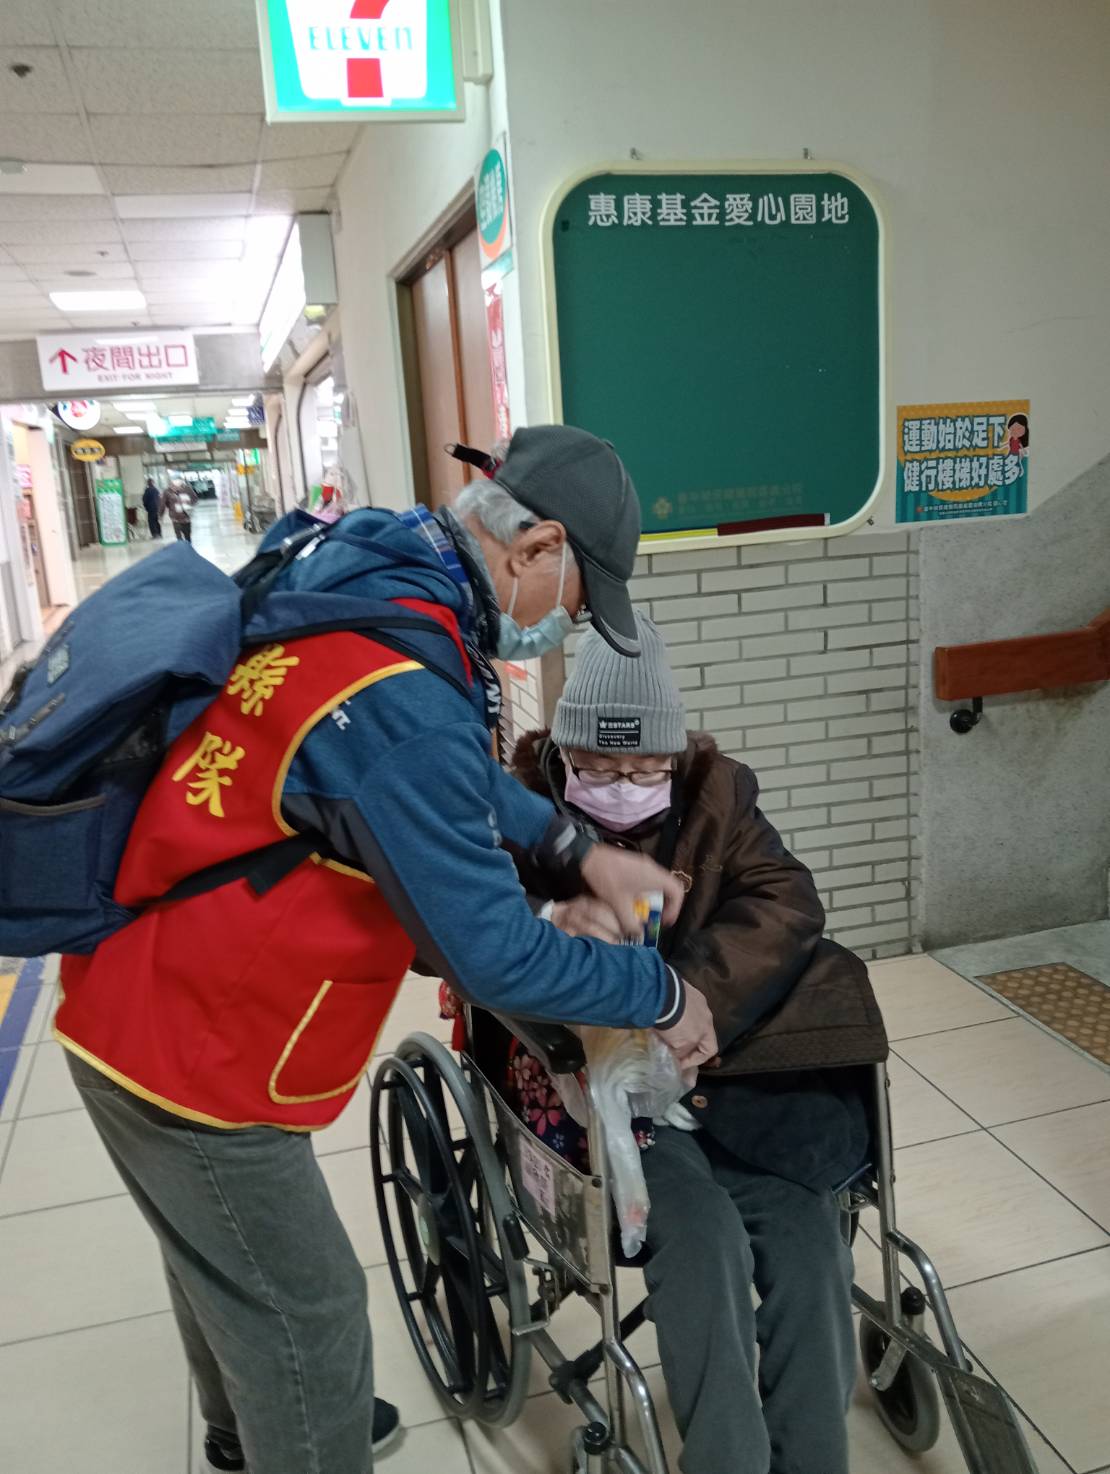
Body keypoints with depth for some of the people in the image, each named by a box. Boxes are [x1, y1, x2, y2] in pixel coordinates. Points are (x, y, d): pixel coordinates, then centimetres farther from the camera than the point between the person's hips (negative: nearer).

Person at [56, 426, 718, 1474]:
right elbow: (492, 954, -27)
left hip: (145, 990, 10)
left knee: (225, 1257, 30)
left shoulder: (354, 569, -2)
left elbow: (450, 780, 10)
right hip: (191, 1047, -10)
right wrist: (661, 994, -12)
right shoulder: (401, 696, -32)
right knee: (304, 1310, 10)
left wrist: (579, 850, 1)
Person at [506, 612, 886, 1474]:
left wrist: (679, 999, -24)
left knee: (806, 1232, -16)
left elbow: (788, 903, -8)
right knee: (704, 1239, -25)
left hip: (716, 1057, 3)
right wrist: (546, 922, -37)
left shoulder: (714, 794, 3)